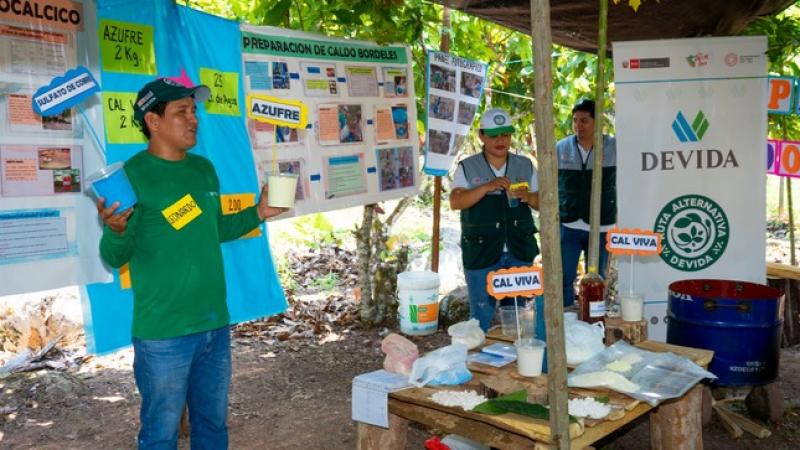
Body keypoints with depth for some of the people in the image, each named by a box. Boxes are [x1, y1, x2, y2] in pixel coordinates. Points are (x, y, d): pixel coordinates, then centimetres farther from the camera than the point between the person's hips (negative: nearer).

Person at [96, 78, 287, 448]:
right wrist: (115, 230, -34)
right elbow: (115, 257, -13)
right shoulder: (132, 174, -13)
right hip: (164, 333, -6)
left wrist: (257, 214, 10)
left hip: (216, 325, 6)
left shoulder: (204, 169, 7)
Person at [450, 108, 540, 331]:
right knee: (482, 315, 1)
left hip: (520, 252, 3)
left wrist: (529, 197, -12)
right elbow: (455, 202, -11)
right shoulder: (467, 167, 1)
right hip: (481, 253, -3)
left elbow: (541, 203, 11)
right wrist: (487, 187, -23)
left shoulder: (525, 165, 10)